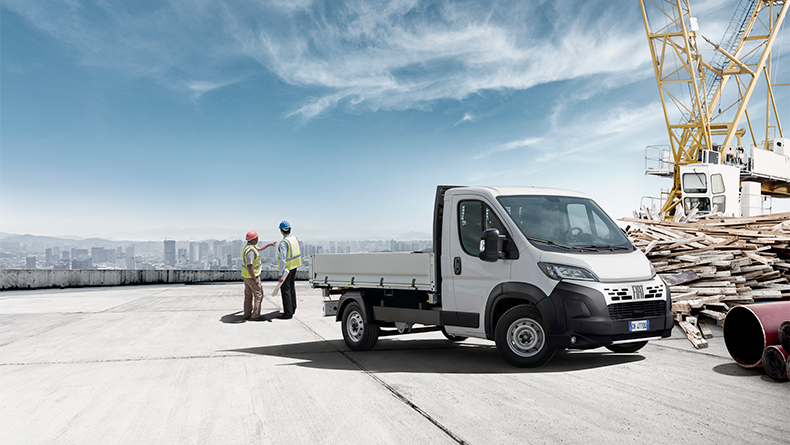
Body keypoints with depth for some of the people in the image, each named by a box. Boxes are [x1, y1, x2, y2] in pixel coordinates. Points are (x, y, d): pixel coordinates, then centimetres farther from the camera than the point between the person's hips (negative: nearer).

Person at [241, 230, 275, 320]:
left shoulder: (249, 245, 4)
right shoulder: (250, 250, -28)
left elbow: (259, 248, 26)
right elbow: (249, 266, -30)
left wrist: (269, 244, 34)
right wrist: (255, 279, -26)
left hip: (245, 275, 10)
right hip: (251, 276, -10)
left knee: (248, 295, 15)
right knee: (258, 294, 1)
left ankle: (247, 314, 20)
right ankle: (255, 315, 2)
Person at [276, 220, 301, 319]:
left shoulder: (284, 243, -23)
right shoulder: (295, 239, 2)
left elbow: (283, 260, -26)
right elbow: (298, 253, 13)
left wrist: (281, 274, -24)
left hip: (286, 268, -9)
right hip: (294, 266, 9)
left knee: (285, 289, -1)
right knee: (291, 287, 21)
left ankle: (288, 313, 2)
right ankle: (292, 308, 33)